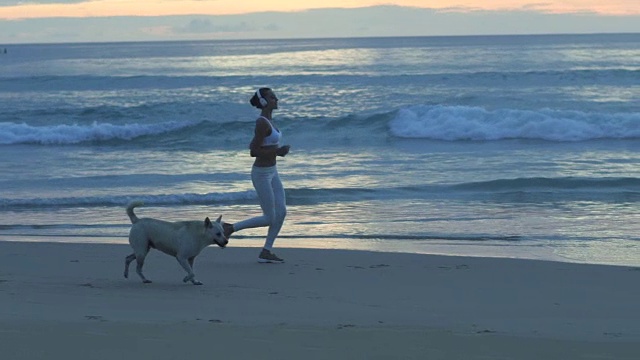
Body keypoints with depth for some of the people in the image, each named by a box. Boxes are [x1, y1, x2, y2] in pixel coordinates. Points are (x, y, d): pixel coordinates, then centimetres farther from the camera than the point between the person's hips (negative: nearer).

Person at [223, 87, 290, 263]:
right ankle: (230, 228, 10)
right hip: (261, 174, -10)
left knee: (281, 212, 3)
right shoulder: (262, 123, -22)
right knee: (269, 218, -4)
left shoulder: (267, 120, 9)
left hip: (271, 171, 10)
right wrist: (277, 151, -18)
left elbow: (252, 146, 16)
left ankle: (266, 252, 9)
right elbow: (253, 152, -24)